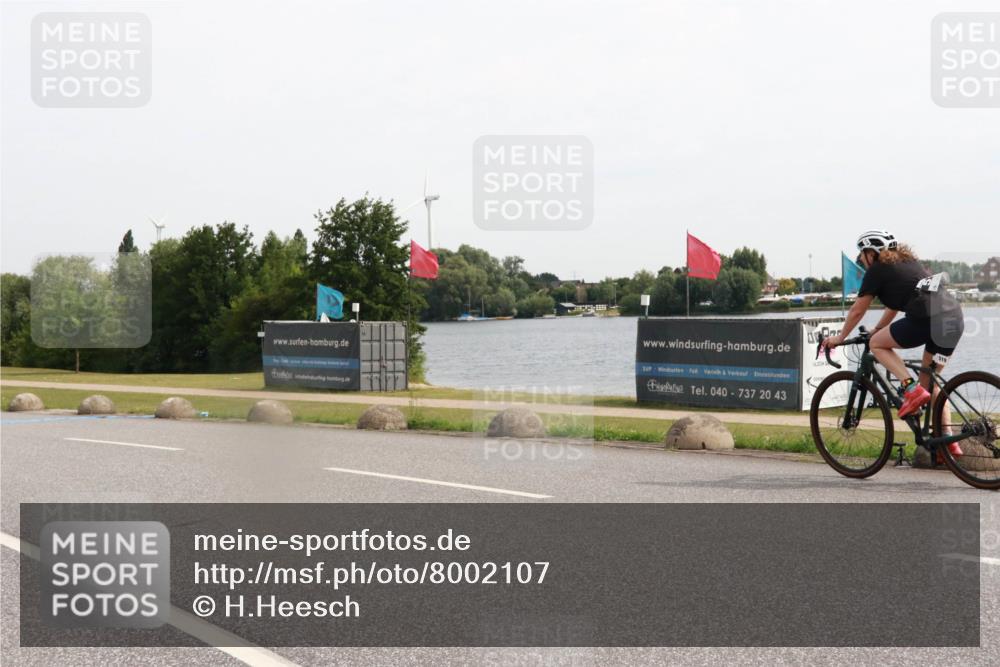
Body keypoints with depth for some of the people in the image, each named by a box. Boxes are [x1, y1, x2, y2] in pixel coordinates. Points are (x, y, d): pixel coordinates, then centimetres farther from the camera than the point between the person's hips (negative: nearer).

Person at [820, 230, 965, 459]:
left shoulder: (877, 270, 9)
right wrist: (877, 330, 47)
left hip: (927, 319, -8)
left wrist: (840, 338, 29)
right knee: (929, 380, 20)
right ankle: (948, 440, 12)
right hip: (955, 319, 8)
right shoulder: (907, 261, 30)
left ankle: (911, 389, -5)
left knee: (877, 344, 12)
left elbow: (857, 311, 15)